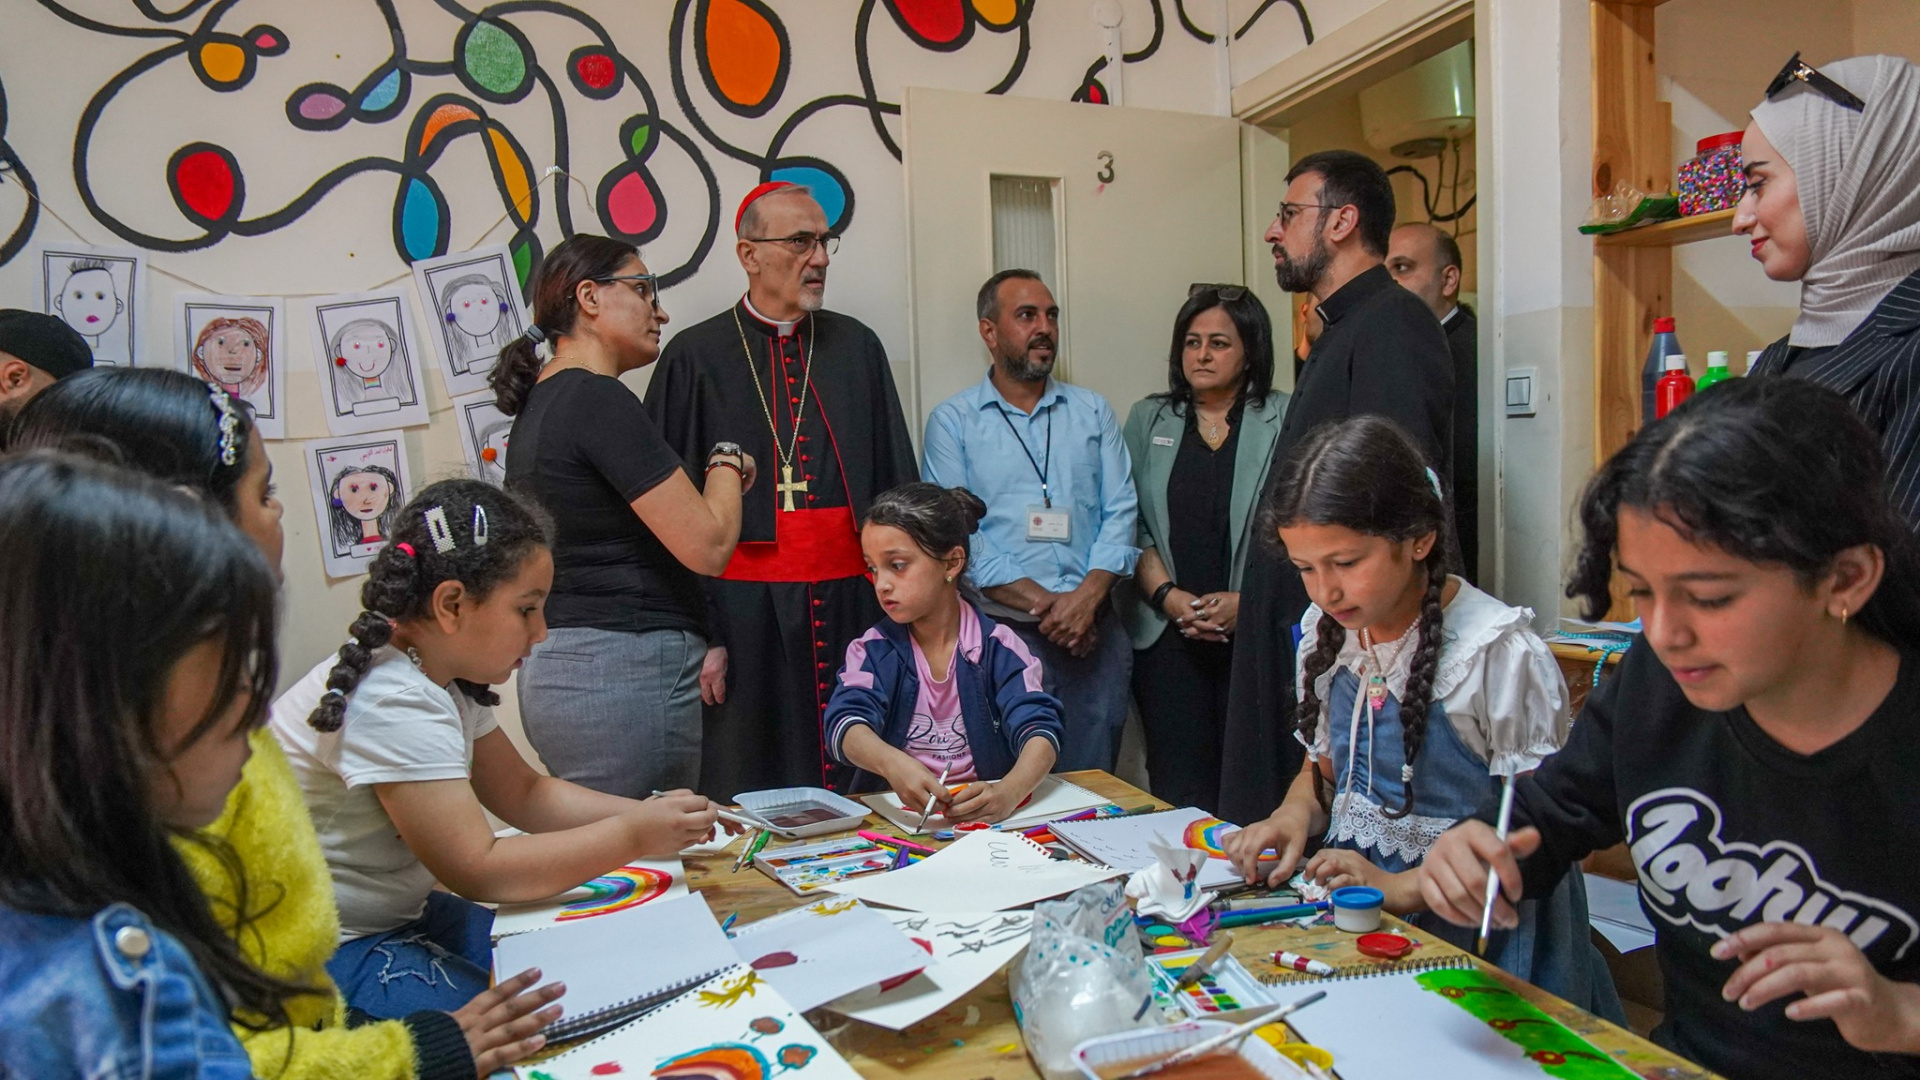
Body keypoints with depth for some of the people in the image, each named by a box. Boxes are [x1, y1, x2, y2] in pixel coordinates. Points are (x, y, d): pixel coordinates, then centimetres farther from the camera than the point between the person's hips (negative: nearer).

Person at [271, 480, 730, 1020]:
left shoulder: (450, 680, 4)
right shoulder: (392, 704, -26)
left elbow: (524, 794, 9)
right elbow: (479, 870, -27)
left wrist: (649, 813, -4)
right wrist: (631, 836, -23)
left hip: (401, 916, 9)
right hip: (329, 955, -9)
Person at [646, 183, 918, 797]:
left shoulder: (856, 348, 11)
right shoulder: (695, 358, 1)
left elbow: (896, 482, 12)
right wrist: (700, 634, -7)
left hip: (853, 604, 3)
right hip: (748, 613, -3)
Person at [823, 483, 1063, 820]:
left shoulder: (998, 648, 0)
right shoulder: (872, 651, 4)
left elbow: (1040, 732, -13)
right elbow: (846, 723, -15)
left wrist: (1008, 793, -35)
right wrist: (894, 764, -38)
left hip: (983, 816, 0)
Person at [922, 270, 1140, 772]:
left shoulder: (1093, 412, 14)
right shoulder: (952, 421, 4)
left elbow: (1120, 513, 6)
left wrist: (1086, 597, -11)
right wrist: (1042, 601, -12)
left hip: (1094, 631, 3)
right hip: (1002, 632, -2)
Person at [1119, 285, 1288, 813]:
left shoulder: (1285, 421, 4)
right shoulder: (1147, 419, 14)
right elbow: (1131, 525, 9)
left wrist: (1247, 600, -12)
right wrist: (1167, 596, -5)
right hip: (1167, 635, 2)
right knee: (1179, 793, 0)